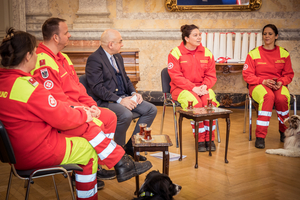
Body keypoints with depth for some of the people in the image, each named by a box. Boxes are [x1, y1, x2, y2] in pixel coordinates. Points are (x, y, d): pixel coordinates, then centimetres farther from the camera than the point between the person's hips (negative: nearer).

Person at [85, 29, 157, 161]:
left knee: (151, 109, -4)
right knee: (126, 115, -35)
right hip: (104, 101, -9)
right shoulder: (94, 59, -13)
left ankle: (131, 146, 3)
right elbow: (97, 88, -20)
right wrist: (119, 100, -25)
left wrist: (133, 93, 1)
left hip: (123, 98, 9)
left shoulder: (118, 57, 16)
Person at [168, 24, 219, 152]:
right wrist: (193, 88, -20)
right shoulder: (175, 53, -4)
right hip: (181, 88, -3)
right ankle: (200, 140, -17)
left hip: (202, 87, 4)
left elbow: (211, 75, 8)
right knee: (195, 103, -32)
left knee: (210, 101, -28)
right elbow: (176, 77, -11)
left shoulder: (206, 53, 9)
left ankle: (209, 138, -13)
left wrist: (205, 86, -13)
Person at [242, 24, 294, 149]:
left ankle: (284, 131, -6)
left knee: (282, 98, -34)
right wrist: (263, 81, -15)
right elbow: (247, 74, -1)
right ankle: (260, 136, -34)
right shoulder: (253, 53, 3)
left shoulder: (284, 53, 10)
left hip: (278, 85, 2)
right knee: (268, 96, -38)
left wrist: (280, 82, -11)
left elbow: (289, 74, 10)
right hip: (258, 85, -2)